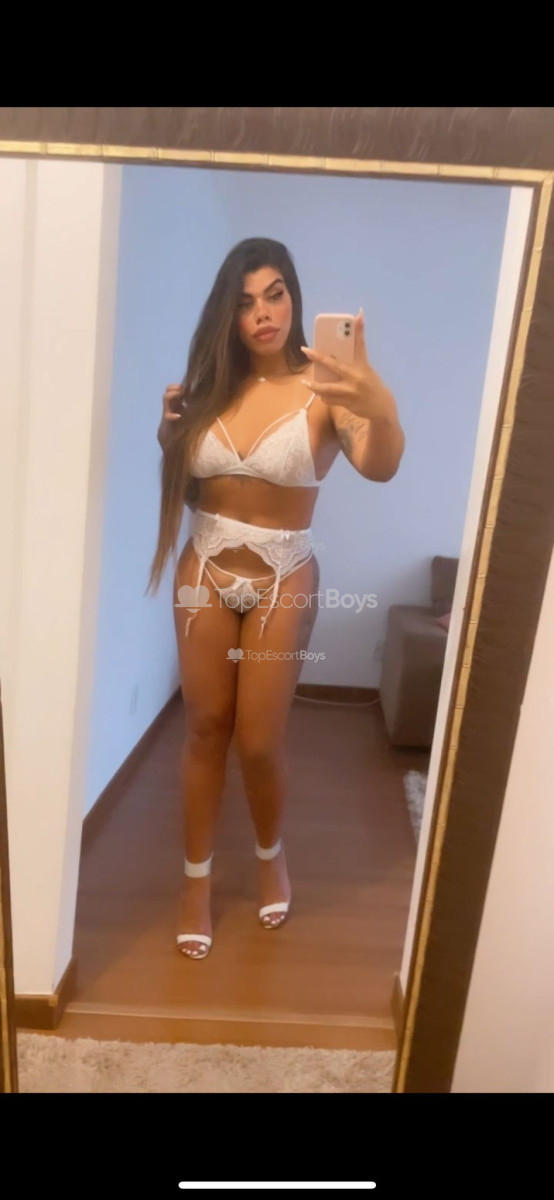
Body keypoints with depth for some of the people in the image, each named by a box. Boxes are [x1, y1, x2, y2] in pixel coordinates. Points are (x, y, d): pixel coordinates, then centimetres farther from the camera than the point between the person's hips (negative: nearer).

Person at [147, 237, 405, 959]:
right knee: (205, 730, 9)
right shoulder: (212, 383, 3)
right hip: (203, 573, 4)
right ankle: (197, 880, 28)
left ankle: (271, 854, 35)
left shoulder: (325, 388, -10)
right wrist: (172, 430, -7)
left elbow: (380, 468, -29)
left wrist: (383, 408, -50)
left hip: (282, 582, -3)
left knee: (259, 741, 3)